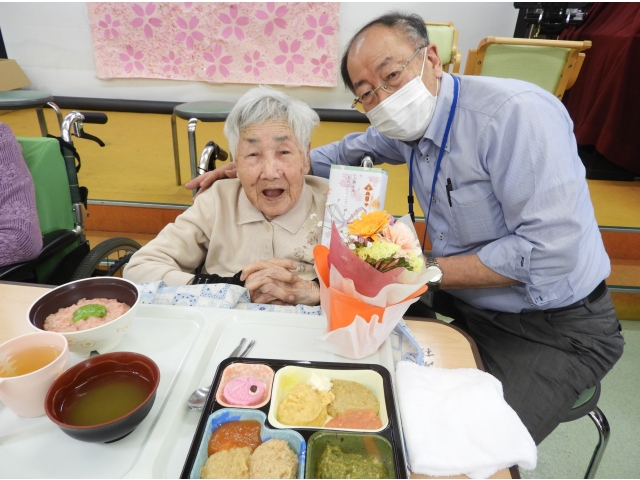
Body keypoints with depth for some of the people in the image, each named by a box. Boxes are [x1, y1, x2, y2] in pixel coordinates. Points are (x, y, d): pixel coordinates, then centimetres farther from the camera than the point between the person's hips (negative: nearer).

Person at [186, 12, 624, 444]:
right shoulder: (408, 123, 0)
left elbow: (551, 249, -28)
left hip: (555, 326, -6)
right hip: (462, 303, 7)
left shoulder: (515, 113, -24)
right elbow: (343, 155, 14)